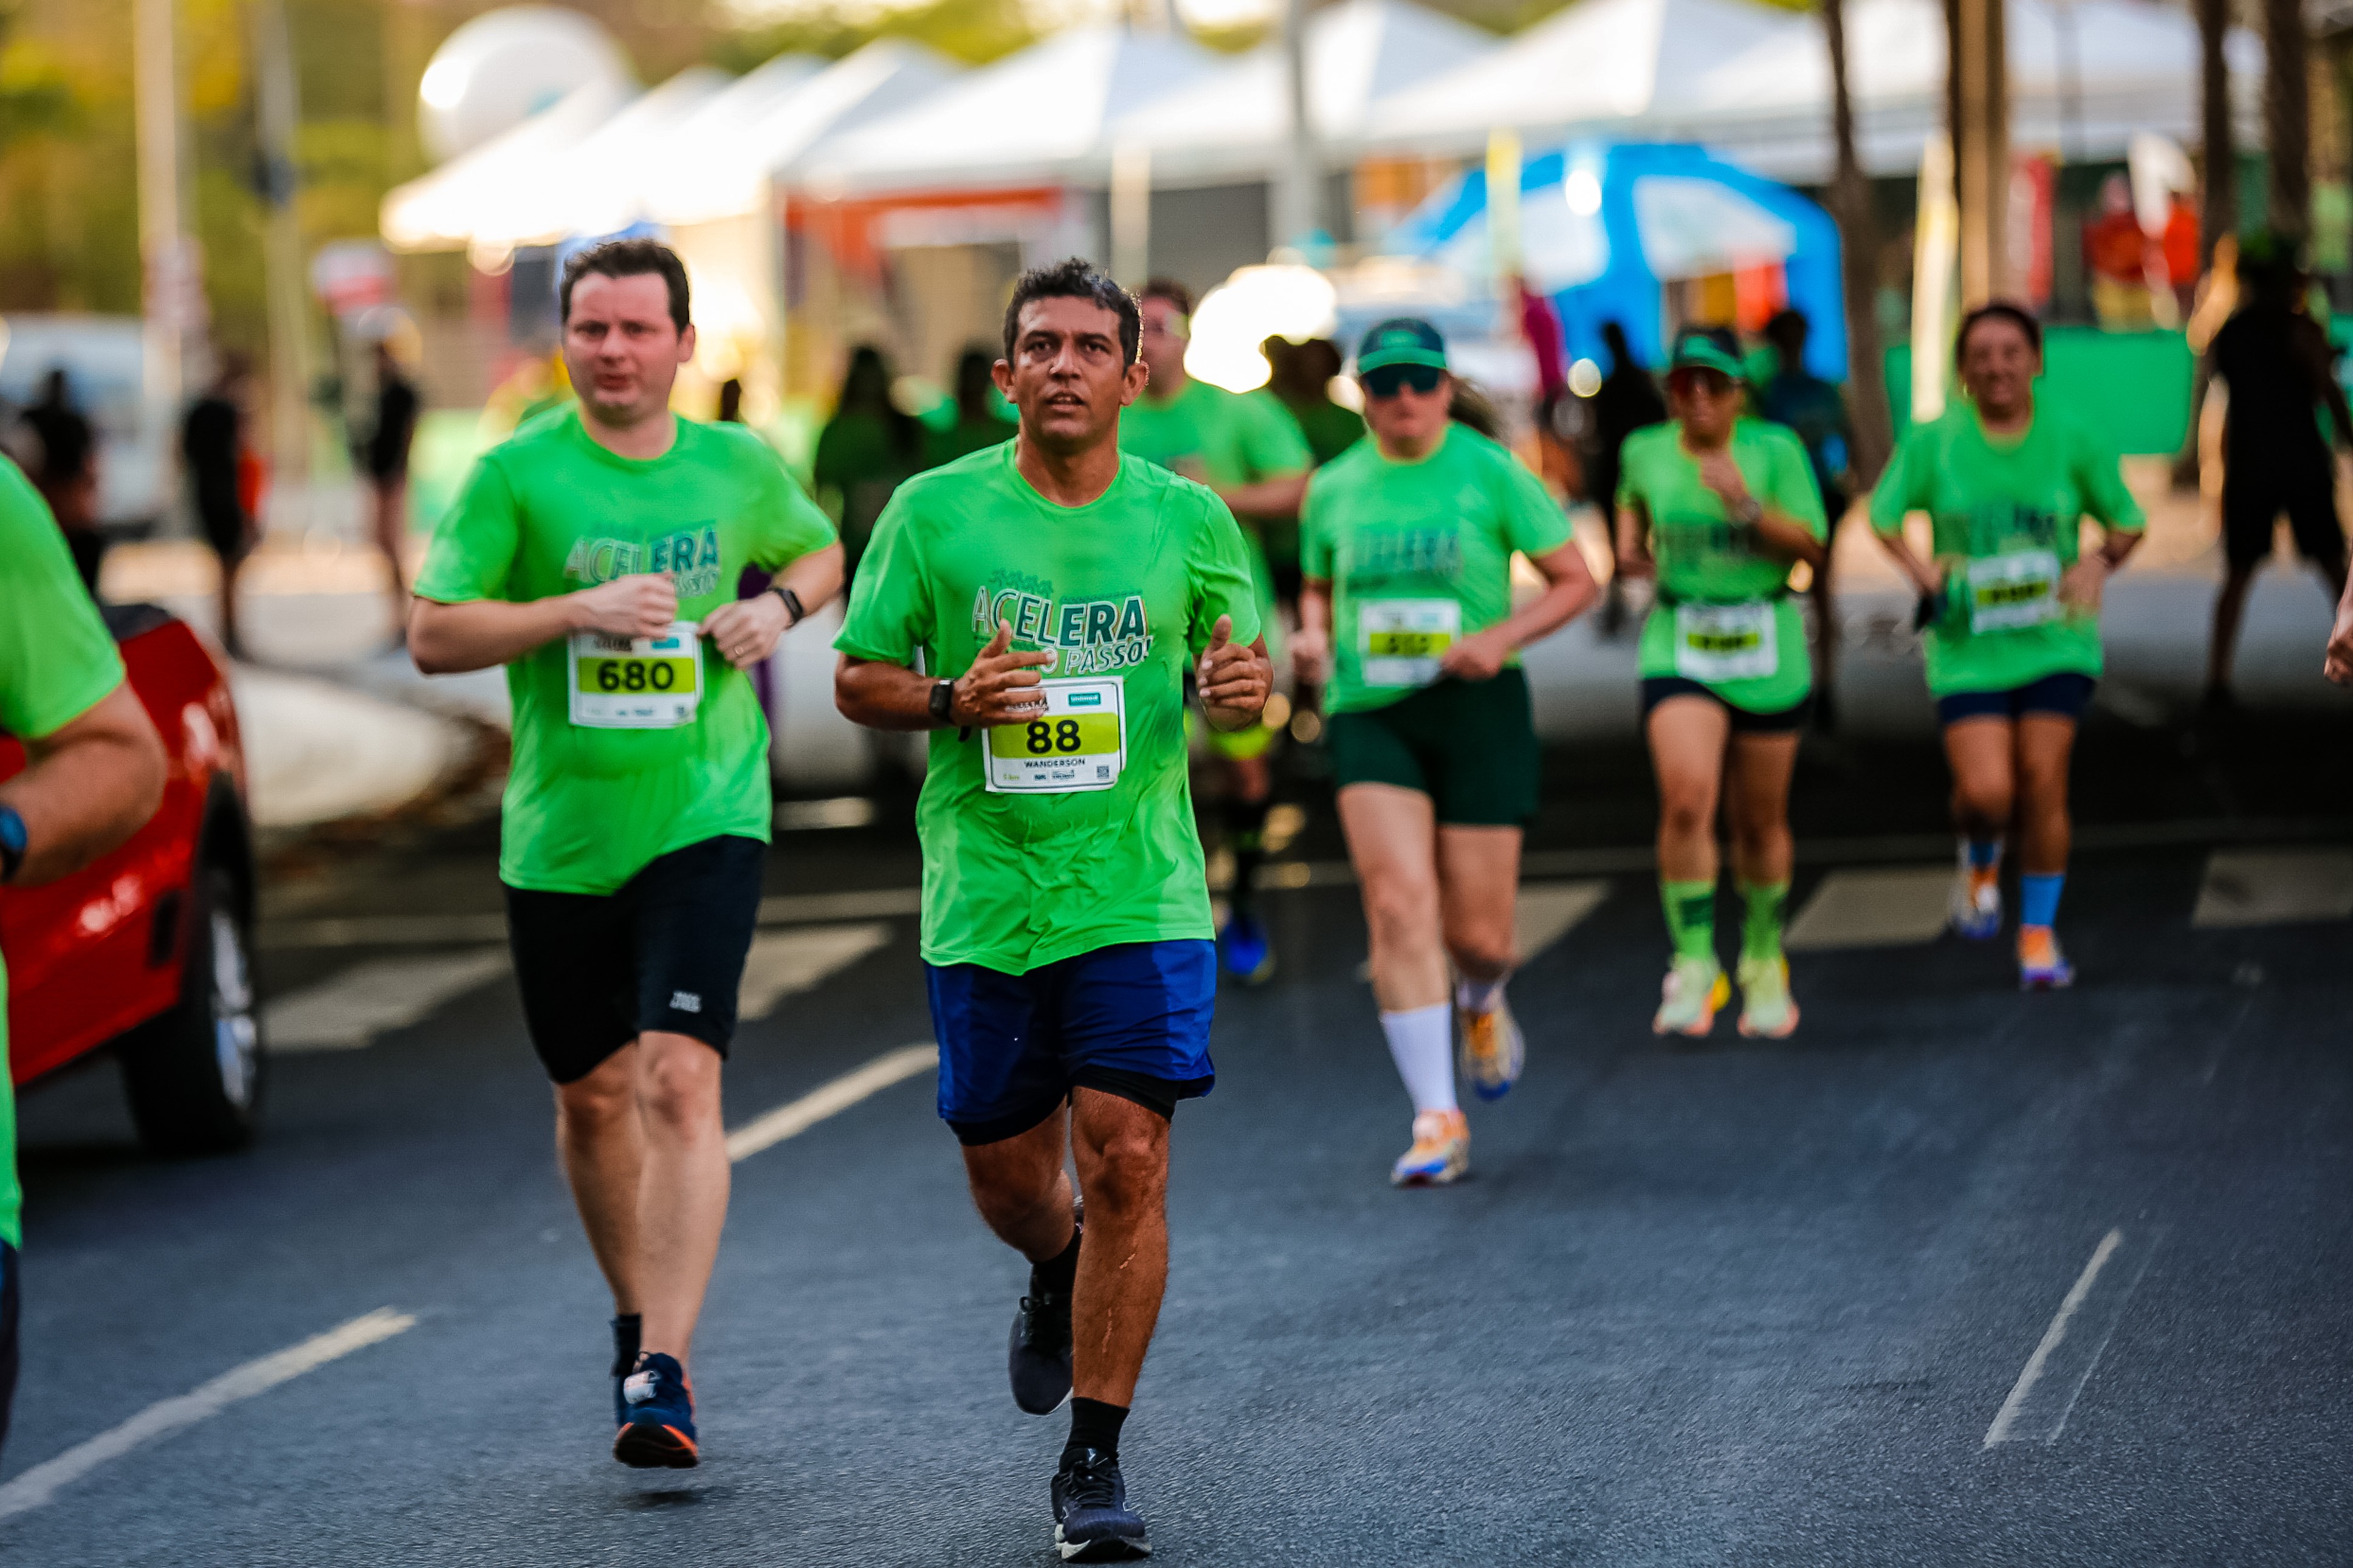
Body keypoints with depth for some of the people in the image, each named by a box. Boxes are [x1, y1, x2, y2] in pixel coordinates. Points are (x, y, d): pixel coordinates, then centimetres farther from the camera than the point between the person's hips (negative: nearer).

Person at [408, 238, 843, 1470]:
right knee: (594, 1096, 13)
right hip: (559, 837, 1)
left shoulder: (742, 468, 4)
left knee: (679, 1081, -17)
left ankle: (664, 1372, -20)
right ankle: (638, 1310, 38)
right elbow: (432, 633, -6)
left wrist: (779, 604, 0)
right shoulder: (516, 474, -4)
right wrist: (579, 610, -18)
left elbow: (820, 551, 23)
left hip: (706, 823, -1)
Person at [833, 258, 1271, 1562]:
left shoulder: (1188, 520, 2)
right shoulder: (934, 511, 0)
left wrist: (1240, 687, -10)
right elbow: (857, 679, 5)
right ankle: (1056, 1277, 48)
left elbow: (1232, 669, 13)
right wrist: (953, 700, -15)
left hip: (1141, 897, -1)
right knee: (1008, 1174, 10)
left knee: (1125, 1162, -10)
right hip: (983, 900, 1)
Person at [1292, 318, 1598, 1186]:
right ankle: (1437, 1122, -15)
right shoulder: (1334, 489, 6)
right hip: (1369, 715, 1)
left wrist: (1502, 637, -15)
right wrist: (1313, 634, 0)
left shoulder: (1492, 473, -3)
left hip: (1478, 708, -1)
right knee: (1399, 905, -17)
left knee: (1476, 934, 1)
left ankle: (1481, 1003, 41)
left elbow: (1576, 581, 1)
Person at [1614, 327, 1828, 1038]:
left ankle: (1764, 962, 33)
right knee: (1686, 799, -22)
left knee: (1759, 820, 10)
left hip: (1767, 654, 0)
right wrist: (1630, 542, 6)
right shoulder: (1646, 451, 2)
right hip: (1679, 652, 0)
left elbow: (1810, 546, -9)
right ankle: (1694, 968, -16)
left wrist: (1749, 506, -24)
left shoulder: (1774, 450, -5)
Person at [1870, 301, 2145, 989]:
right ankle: (1981, 858, 25)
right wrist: (1925, 572, -10)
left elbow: (2126, 521, 9)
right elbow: (1885, 516, 8)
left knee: (2043, 784, -6)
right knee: (1986, 791, -13)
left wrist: (2100, 562, -11)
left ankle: (2039, 932, 12)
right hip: (1968, 646, 0)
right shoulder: (1933, 442, -3)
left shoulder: (2069, 440, -2)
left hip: (2054, 640, 1)